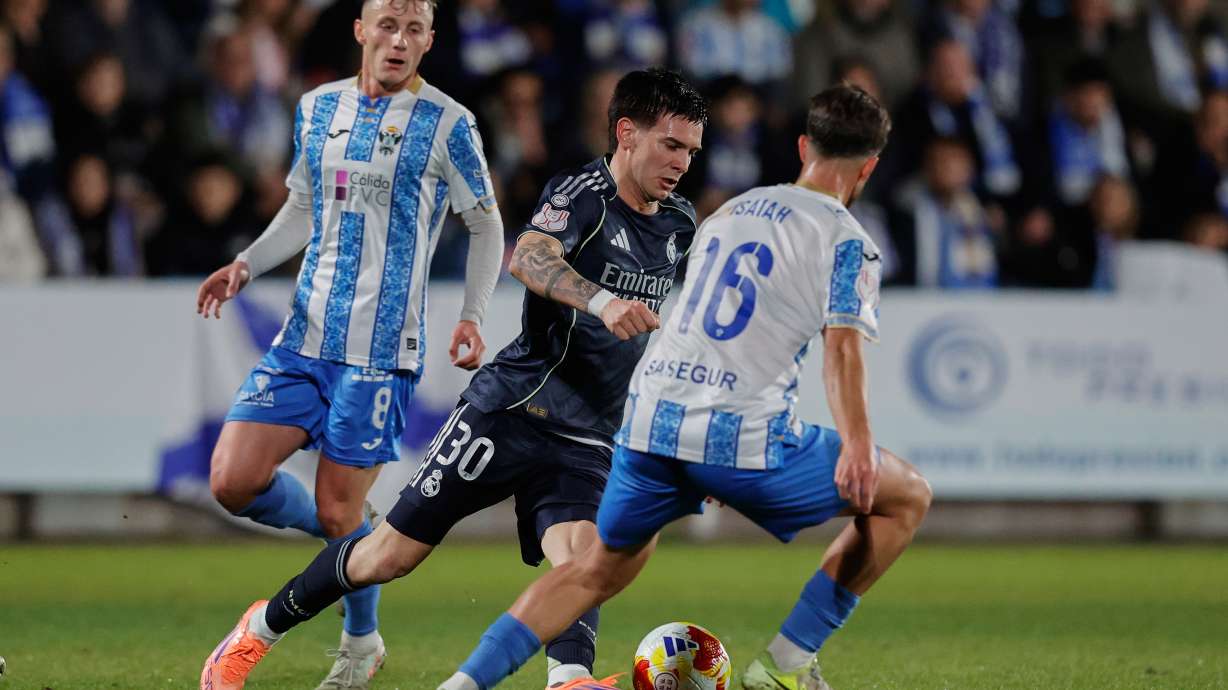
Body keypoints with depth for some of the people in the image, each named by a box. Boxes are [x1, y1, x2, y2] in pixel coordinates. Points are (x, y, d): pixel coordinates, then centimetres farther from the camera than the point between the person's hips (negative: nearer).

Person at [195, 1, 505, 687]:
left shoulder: (447, 124, -4)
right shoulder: (320, 107, 10)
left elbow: (487, 224, 5)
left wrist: (473, 317, -7)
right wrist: (247, 264, 6)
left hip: (381, 348, -5)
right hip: (304, 339, 5)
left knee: (339, 512, -3)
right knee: (233, 481, -7)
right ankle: (352, 543, 21)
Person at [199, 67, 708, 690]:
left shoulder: (679, 224, 9)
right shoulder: (583, 192, -13)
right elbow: (527, 257, -35)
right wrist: (601, 300, -51)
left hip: (587, 441, 5)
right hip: (512, 407, -5)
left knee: (579, 555, -25)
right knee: (393, 554, 2)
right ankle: (263, 626, 23)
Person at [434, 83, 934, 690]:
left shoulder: (729, 211, 22)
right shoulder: (846, 241, 1)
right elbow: (842, 346, -15)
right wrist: (856, 446, -27)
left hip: (650, 418, 6)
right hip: (743, 436, -6)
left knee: (599, 571, 24)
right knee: (907, 498, 11)